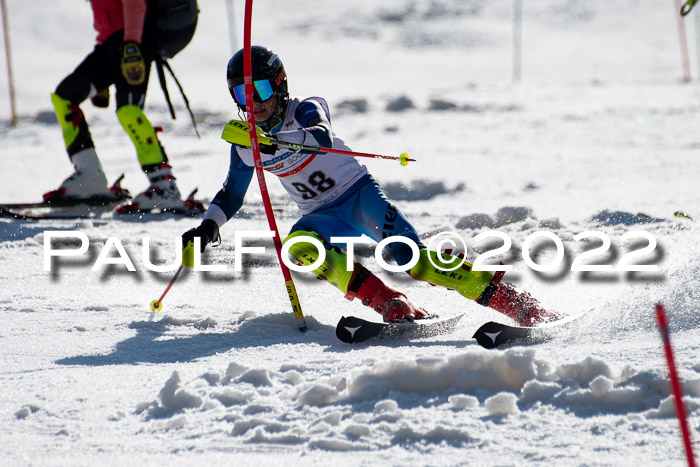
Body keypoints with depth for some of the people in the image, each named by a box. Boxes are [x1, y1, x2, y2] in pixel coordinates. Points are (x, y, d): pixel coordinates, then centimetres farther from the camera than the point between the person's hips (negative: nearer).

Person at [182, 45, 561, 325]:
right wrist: (209, 225, 1)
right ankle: (397, 310, -42)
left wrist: (273, 142, -56)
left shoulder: (306, 110, -13)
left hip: (358, 193, -4)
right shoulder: (245, 144, 3)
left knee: (412, 259, -29)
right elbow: (232, 193, 20)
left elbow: (321, 136, -38)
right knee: (299, 246, -33)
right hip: (326, 217, 4)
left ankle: (518, 305, -32)